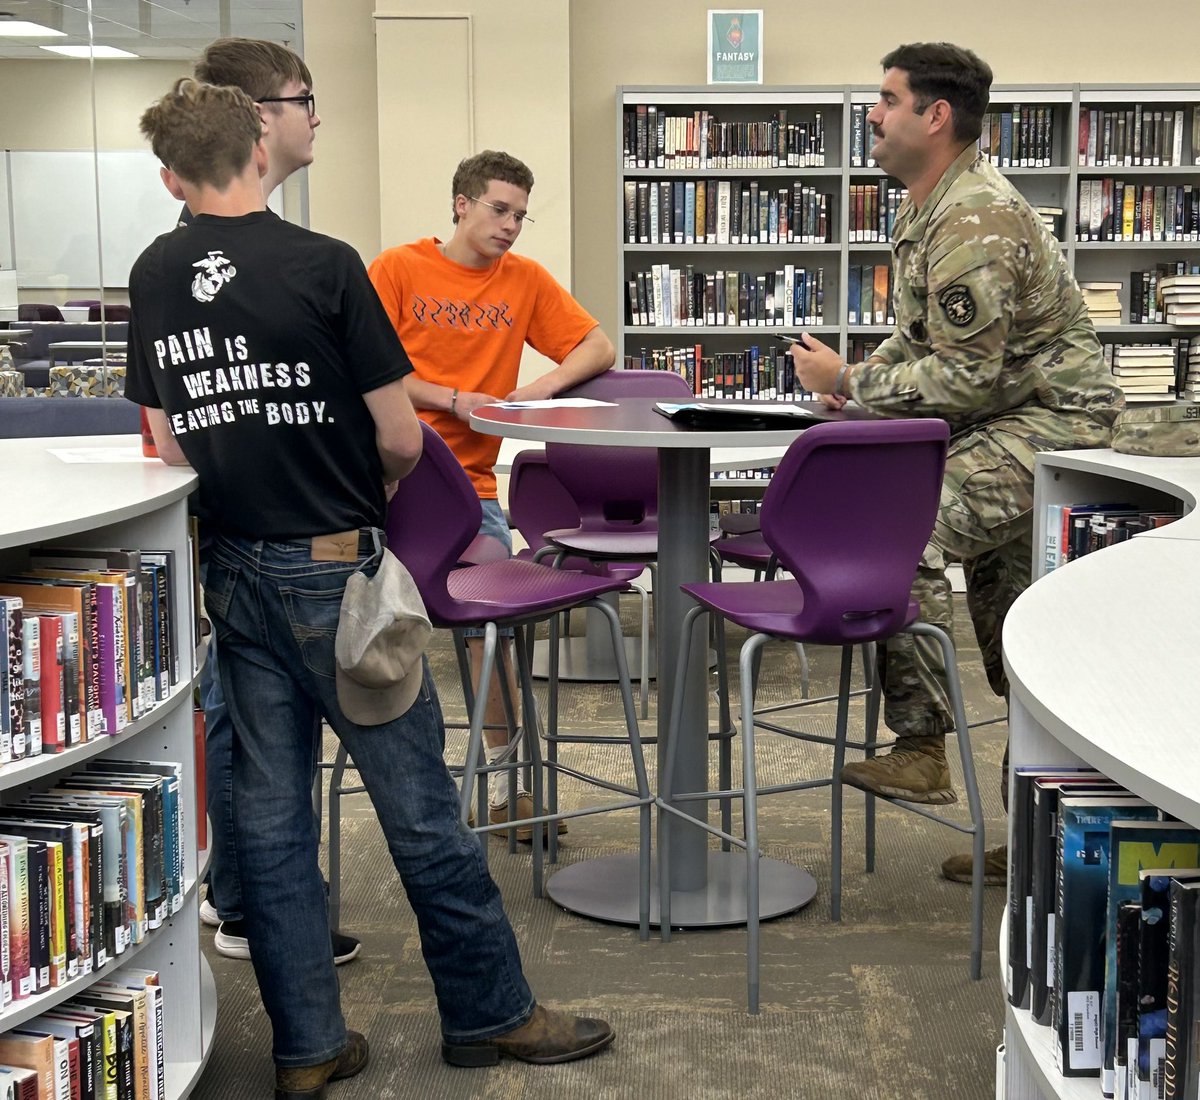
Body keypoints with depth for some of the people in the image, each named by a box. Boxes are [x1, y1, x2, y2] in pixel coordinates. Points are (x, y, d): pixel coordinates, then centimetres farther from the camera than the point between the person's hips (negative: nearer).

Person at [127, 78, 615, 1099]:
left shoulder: (153, 277, 4)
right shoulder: (324, 264, -12)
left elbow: (165, 440, 10)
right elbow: (401, 440, -9)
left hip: (231, 573, 6)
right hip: (331, 567, -5)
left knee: (269, 808, 10)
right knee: (419, 802, 5)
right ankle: (490, 1013, 17)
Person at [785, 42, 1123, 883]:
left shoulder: (976, 222, -21)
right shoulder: (928, 211, 12)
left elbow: (964, 378, -25)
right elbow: (921, 342, 21)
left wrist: (848, 381, -15)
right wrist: (856, 379, 2)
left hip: (1046, 429, -10)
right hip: (1003, 431, 10)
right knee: (1014, 633, 13)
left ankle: (922, 752, -16)